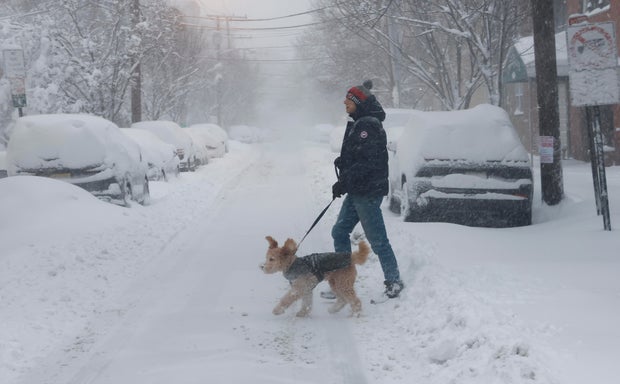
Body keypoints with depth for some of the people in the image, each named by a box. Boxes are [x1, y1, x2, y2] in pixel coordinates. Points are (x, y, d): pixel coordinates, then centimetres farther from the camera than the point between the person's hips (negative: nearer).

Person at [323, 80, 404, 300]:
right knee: (339, 232, 12)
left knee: (377, 239, -4)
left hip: (368, 192, -11)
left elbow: (366, 162, -23)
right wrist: (345, 182, 15)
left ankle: (394, 282, 7)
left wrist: (344, 182, -20)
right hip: (356, 191, 11)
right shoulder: (358, 124, 15)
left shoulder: (368, 126, -17)